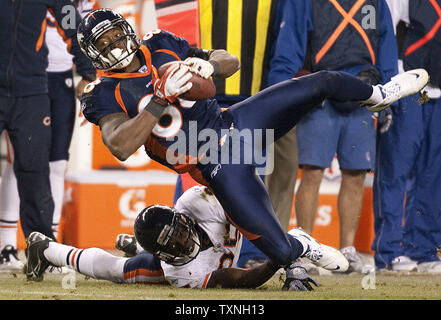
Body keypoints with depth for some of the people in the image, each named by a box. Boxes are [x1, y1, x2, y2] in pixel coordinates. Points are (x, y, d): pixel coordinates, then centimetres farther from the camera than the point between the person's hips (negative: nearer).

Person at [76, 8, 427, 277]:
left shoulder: (159, 45, 5)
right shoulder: (103, 95, -10)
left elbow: (231, 62, 9)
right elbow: (120, 146, -29)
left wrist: (209, 65, -16)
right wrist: (164, 97, -34)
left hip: (234, 120, 5)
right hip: (217, 165, -5)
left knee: (325, 82, 3)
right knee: (282, 253, -16)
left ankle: (378, 96, 37)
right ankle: (304, 248, 22)